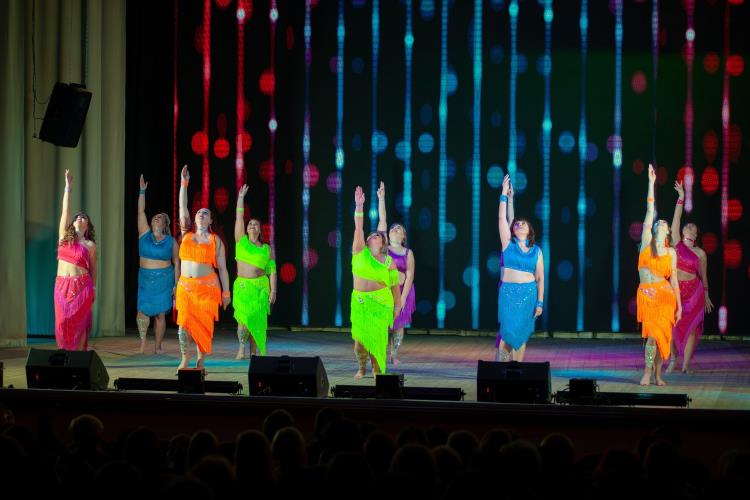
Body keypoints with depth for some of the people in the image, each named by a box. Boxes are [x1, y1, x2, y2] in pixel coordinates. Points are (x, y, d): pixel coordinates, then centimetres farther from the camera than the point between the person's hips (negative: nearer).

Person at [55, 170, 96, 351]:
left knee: (79, 322, -4)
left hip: (82, 286, -3)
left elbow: (93, 268, 10)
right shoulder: (64, 236, 9)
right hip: (62, 285, 3)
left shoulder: (90, 245, 3)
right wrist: (67, 187, 0)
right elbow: (65, 211, 4)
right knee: (63, 323, -1)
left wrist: (93, 289, 8)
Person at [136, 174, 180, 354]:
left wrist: (176, 285, 0)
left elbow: (176, 263, 4)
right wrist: (142, 191, -4)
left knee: (160, 314, 1)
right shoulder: (145, 234, 4)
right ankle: (142, 341, 8)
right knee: (142, 312, -5)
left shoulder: (171, 242, 1)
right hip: (145, 279, 2)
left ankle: (157, 346, 7)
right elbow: (141, 212, 1)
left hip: (164, 280, -2)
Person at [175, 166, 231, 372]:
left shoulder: (215, 241, 4)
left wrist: (226, 292, 0)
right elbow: (182, 207, 6)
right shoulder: (187, 235, 10)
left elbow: (222, 268, 5)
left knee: (204, 324, -2)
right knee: (183, 322, -5)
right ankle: (185, 358, 11)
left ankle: (201, 361, 9)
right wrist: (184, 184, 0)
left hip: (207, 287, -2)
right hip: (185, 286, 2)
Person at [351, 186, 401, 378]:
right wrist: (359, 207, -11)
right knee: (359, 338, 1)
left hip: (381, 303, -1)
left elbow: (395, 285, 10)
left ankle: (377, 370, 11)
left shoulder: (389, 262, 5)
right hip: (360, 302, 1)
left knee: (377, 337, -4)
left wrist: (398, 305, 10)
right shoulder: (360, 253, 5)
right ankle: (362, 368, 22)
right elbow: (358, 228, -3)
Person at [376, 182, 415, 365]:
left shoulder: (408, 253, 1)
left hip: (401, 290, 0)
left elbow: (410, 275, -5)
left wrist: (403, 296, -15)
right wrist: (381, 199, -7)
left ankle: (394, 354, 12)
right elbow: (382, 221, -1)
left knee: (398, 324, 3)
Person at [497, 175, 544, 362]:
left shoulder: (536, 250, 7)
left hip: (528, 294, 1)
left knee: (522, 334, 2)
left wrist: (540, 302, 0)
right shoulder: (508, 244, 5)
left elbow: (540, 278, 7)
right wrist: (504, 194, -5)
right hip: (508, 292, -1)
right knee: (508, 332, -7)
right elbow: (501, 219, -2)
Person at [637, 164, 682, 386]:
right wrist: (651, 183, -1)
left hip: (665, 295, 1)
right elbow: (649, 211, 3)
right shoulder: (647, 242, 7)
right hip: (647, 294, -1)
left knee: (662, 335, -1)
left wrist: (679, 306, 6)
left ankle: (657, 374, 9)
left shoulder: (671, 253, 10)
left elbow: (674, 280, 10)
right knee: (653, 333, -9)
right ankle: (648, 372, 0)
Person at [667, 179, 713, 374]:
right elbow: (676, 219, -3)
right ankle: (672, 359, 22)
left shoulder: (700, 253, 2)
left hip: (694, 292, -1)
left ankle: (685, 366, 2)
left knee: (690, 328, -2)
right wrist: (681, 198, -7)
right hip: (674, 290, 1)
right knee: (671, 326, 3)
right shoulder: (677, 244, 2)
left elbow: (703, 275, 12)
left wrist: (706, 296, 15)